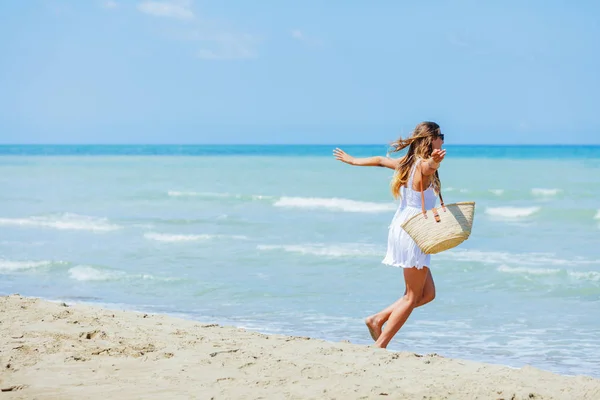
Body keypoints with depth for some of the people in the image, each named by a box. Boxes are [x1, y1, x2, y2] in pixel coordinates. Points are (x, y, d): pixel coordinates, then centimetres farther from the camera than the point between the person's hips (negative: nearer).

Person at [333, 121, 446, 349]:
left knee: (428, 294, 14)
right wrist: (435, 161, -64)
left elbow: (380, 160, 28)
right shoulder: (423, 165, -14)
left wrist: (353, 161, 45)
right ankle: (380, 346, -2)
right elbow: (429, 167, -39)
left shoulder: (406, 163, 13)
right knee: (412, 297, -1)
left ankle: (377, 319, 12)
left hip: (401, 229, 9)